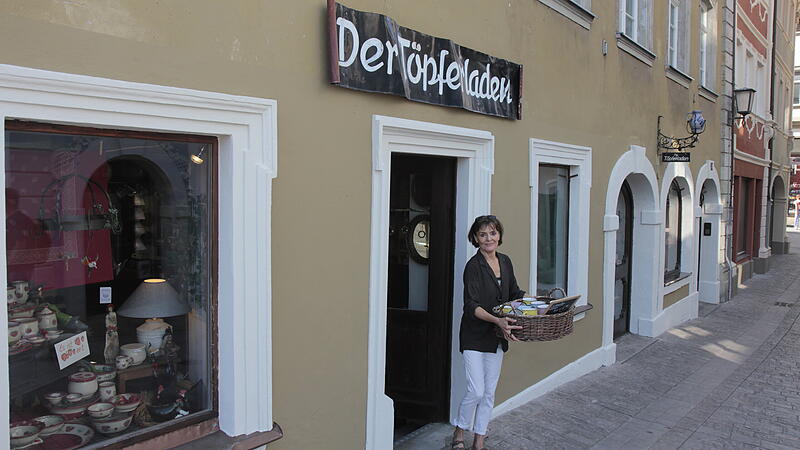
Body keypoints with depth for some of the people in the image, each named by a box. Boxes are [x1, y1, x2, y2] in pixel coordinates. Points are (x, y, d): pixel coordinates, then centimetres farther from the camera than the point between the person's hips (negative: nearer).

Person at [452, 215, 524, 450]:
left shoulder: (505, 262, 6)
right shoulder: (473, 266, -15)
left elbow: (515, 293, 17)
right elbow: (471, 305, -22)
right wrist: (497, 320, -35)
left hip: (497, 338, 6)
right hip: (475, 337, -6)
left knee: (489, 392, 11)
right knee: (476, 391, -7)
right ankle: (460, 431, 20)